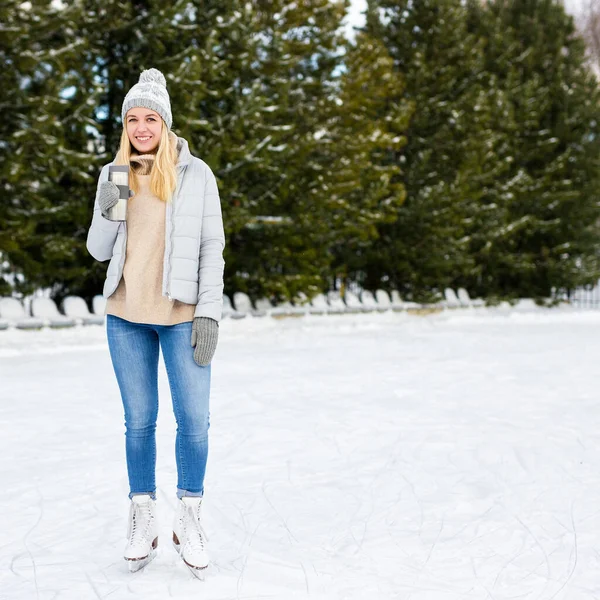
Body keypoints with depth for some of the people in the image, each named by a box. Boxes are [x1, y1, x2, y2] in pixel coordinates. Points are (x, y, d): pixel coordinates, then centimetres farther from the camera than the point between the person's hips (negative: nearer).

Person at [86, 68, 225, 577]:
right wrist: (108, 209, -9)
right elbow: (98, 250, 9)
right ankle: (143, 519, 19)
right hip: (127, 317, 2)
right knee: (139, 422, 8)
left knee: (194, 421, -2)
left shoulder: (195, 174, -1)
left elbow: (212, 248, -1)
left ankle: (190, 519, 15)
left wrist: (209, 313, -8)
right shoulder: (113, 176, 7)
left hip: (182, 317, -2)